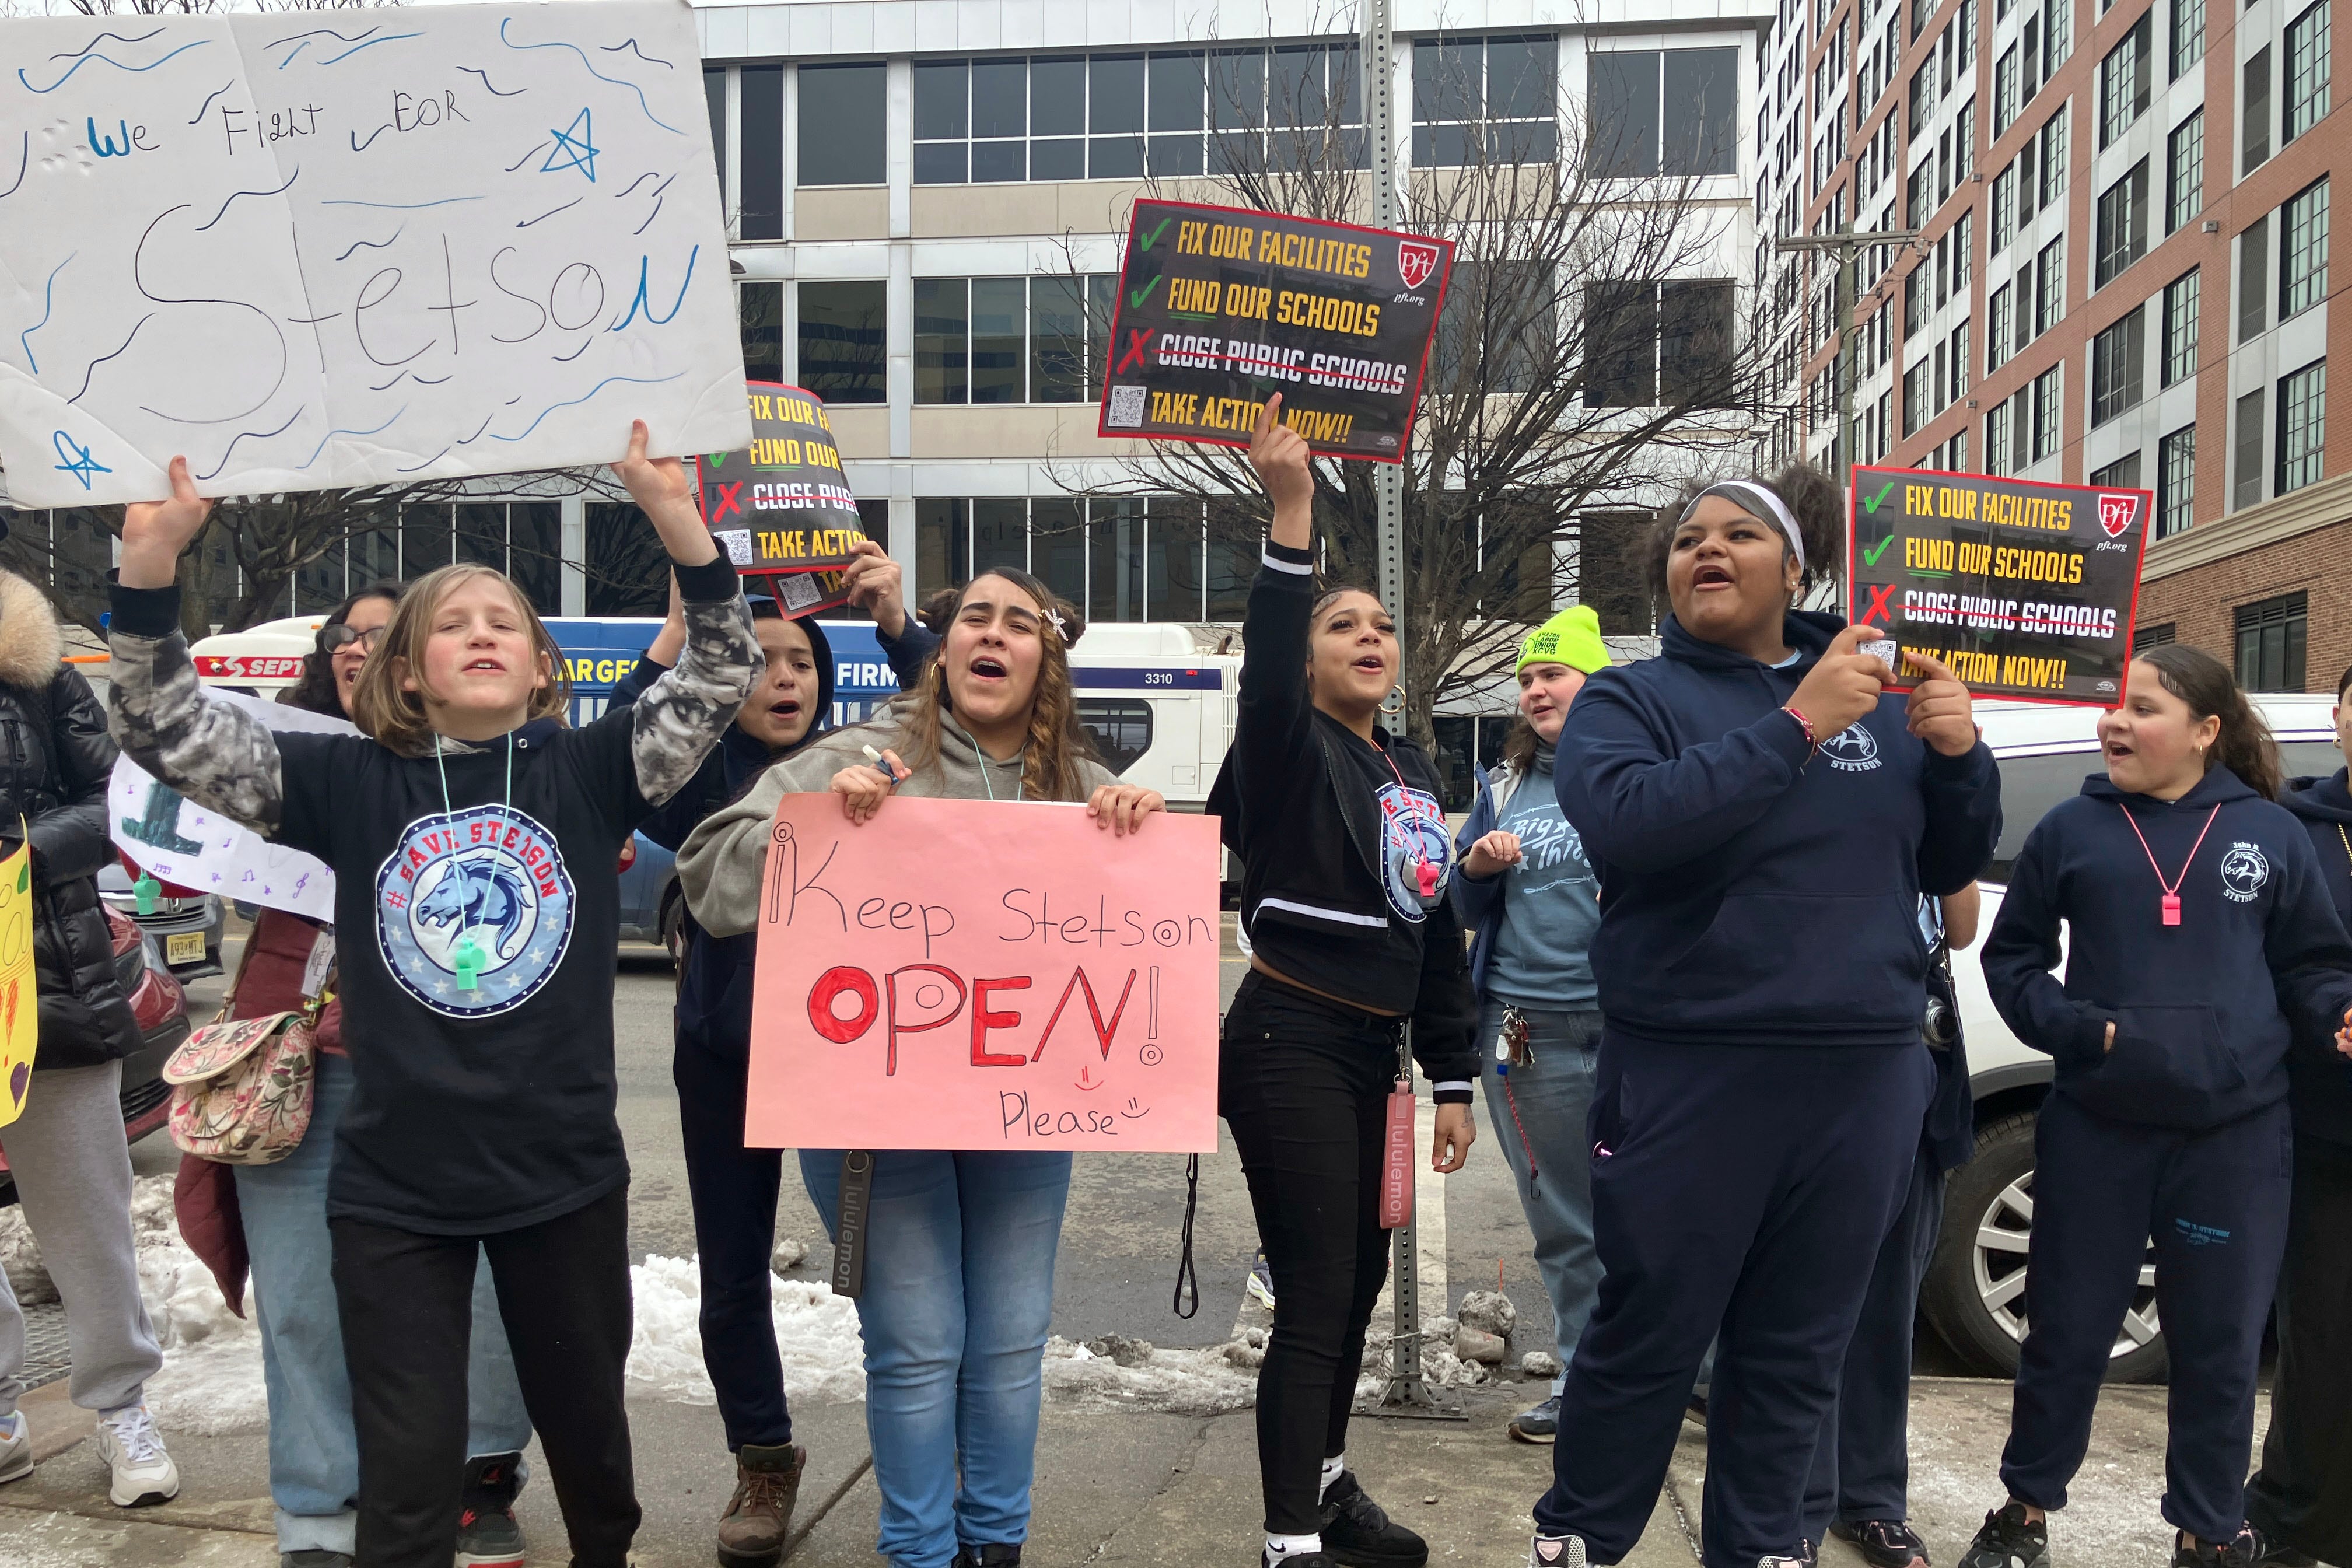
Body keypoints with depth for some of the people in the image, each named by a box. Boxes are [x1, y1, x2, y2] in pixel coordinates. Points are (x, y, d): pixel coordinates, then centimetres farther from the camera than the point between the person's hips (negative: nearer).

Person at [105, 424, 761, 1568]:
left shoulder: (586, 772, -3)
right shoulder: (349, 781, -1)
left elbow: (721, 673, -12)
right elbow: (163, 728, -4)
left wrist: (679, 523, -27)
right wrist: (151, 562, -19)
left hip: (565, 1174, 1)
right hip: (392, 1188, -1)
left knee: (585, 1421, 22)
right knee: (405, 1475, 5)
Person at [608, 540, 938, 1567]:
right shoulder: (697, 775, -2)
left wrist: (895, 624, -29)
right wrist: (679, 629, -31)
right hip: (725, 1058, 1)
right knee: (733, 1276, 12)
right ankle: (764, 1463, 34)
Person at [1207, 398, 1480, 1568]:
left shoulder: (1412, 773, 13)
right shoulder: (1291, 751, -7)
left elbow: (1437, 932, 16)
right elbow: (1262, 667, -31)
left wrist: (1452, 1078, 15)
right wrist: (1291, 514, -42)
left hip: (1370, 1055, 8)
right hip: (1287, 1050, -8)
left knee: (1359, 1277, 19)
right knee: (1315, 1299, -7)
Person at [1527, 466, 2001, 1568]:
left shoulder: (1879, 697, 11)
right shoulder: (1628, 701, -1)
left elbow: (1948, 868, 14)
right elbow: (1620, 820, -21)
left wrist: (1959, 755, -5)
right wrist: (1796, 724, -23)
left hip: (1864, 1074, 4)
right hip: (1687, 1074, -3)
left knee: (1797, 1350, 14)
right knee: (1647, 1337, 5)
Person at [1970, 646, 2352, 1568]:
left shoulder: (2271, 834, 3)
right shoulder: (2073, 828, 0)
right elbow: (2012, 960, 4)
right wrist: (2072, 1026, -12)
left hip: (2236, 1133, 1)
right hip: (2097, 1126, 0)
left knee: (2221, 1346, 12)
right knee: (2068, 1332, 9)